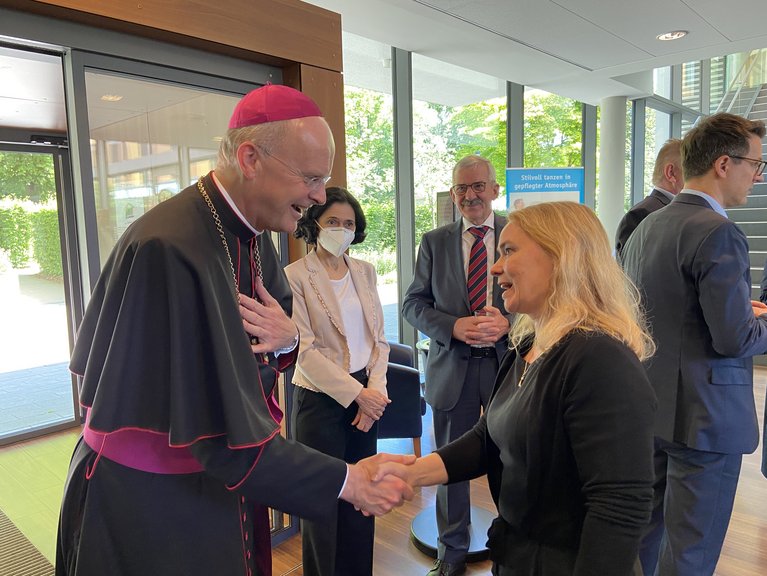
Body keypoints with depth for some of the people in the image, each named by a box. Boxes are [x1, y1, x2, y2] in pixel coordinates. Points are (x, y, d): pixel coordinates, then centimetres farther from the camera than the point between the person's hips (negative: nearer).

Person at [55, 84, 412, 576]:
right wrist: (344, 481, -23)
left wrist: (288, 340, -16)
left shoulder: (251, 234, -3)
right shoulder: (169, 250, -30)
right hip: (152, 505, -7)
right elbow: (216, 430, -30)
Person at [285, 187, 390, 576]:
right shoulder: (295, 276, -9)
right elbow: (305, 350, -12)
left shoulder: (365, 271, 7)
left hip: (367, 395, 5)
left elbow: (378, 336, 7)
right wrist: (356, 393, -13)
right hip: (321, 398, -4)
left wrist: (375, 388, -5)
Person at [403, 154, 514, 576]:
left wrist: (507, 324, -19)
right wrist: (454, 327, -15)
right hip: (452, 366, 2)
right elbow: (413, 304, 2)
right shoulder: (434, 242, 4)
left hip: (508, 363, -1)